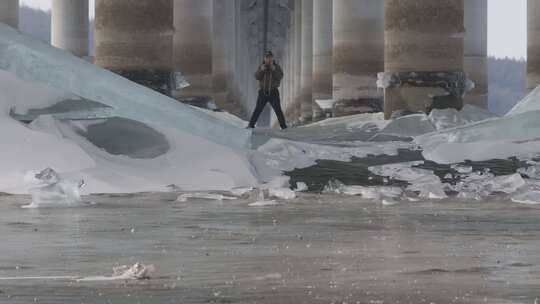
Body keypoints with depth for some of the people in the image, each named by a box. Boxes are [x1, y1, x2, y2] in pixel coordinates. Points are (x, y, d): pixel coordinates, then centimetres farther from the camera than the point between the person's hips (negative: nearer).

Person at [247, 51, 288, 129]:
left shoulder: (277, 67, 0)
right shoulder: (261, 67, 4)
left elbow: (280, 77, -14)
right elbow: (257, 77, -8)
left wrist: (274, 69, -28)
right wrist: (261, 70, -25)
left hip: (273, 92, -1)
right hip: (263, 92, 1)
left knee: (278, 110, -6)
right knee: (258, 109, -3)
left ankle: (283, 126, -1)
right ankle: (251, 124, 1)